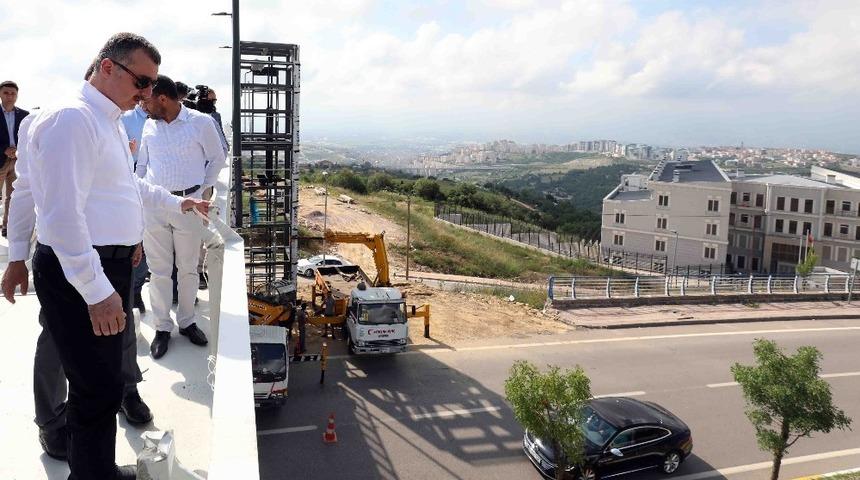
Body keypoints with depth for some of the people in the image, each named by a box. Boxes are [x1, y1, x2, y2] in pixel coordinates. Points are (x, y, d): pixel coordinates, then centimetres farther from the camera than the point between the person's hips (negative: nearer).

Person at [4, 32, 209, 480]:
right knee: (97, 389, -5)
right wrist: (96, 289, -26)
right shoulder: (73, 119, -18)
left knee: (105, 381, 21)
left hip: (110, 264, 10)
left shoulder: (111, 121, 14)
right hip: (78, 274, -10)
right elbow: (63, 214, -25)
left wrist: (178, 202, 35)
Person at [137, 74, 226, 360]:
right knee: (159, 269, 6)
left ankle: (186, 321, 25)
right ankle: (162, 327, 16)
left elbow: (217, 159, 4)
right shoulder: (149, 125, 6)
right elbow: (142, 163, 15)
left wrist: (203, 189, 1)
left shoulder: (201, 122, -6)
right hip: (153, 205, 3)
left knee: (188, 268, 9)